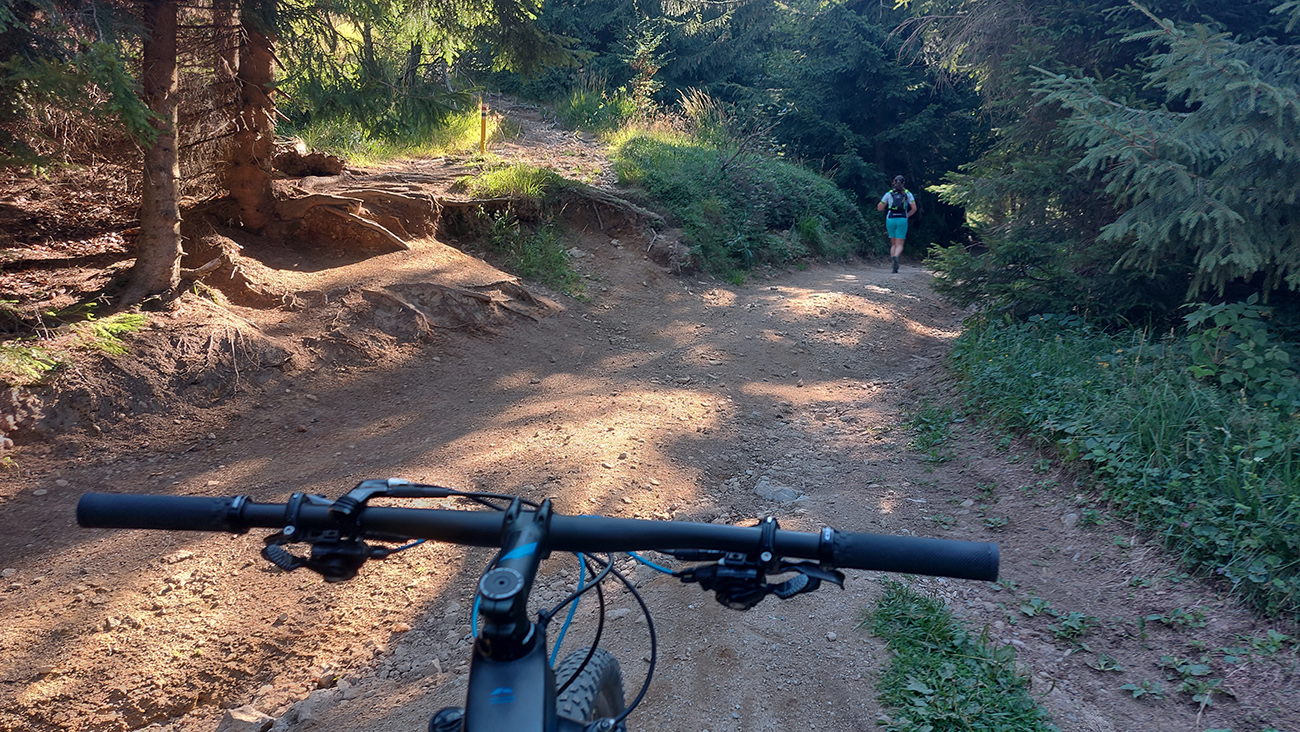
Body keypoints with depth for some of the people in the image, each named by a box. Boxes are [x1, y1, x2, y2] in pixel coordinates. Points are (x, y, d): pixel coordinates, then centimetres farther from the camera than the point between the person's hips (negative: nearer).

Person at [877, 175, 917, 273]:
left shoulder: (889, 194, 7)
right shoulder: (907, 194, 6)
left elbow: (879, 208, 8)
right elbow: (914, 208, -3)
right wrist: (907, 216, 13)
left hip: (890, 220, 1)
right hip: (902, 220, -1)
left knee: (893, 244, 12)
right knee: (899, 244, 1)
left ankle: (894, 267, 1)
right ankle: (896, 257, -33)